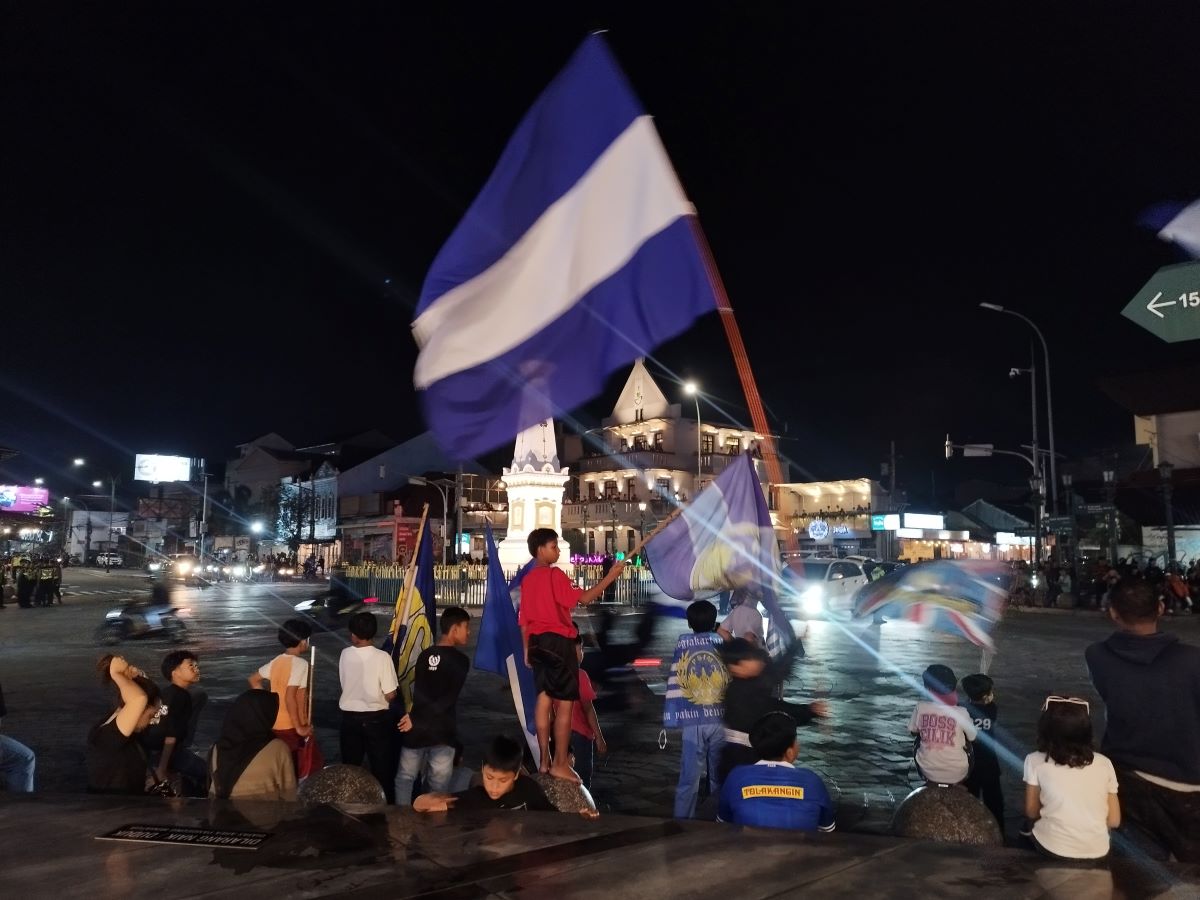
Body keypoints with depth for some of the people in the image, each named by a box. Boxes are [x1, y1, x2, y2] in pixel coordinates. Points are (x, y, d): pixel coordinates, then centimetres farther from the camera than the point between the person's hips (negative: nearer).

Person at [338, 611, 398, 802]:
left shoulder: (345, 655, -5)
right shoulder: (382, 657, -17)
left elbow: (345, 684, 9)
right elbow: (390, 695, -13)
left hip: (350, 717, 3)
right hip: (376, 718, -3)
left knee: (350, 766, 16)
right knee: (381, 766, 8)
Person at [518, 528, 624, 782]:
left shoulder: (527, 579, 12)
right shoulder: (554, 575, -11)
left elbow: (523, 619, 15)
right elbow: (584, 598, -18)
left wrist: (527, 649, 21)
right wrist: (611, 575, -15)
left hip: (538, 642, 8)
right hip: (558, 642, -8)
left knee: (544, 699, 11)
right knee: (564, 703, -3)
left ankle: (545, 760, 15)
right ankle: (560, 764, -2)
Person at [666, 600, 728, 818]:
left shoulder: (682, 645, -1)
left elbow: (674, 685, -3)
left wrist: (670, 721, 2)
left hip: (692, 721, -1)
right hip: (722, 720, 1)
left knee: (688, 780, 5)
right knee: (721, 778, 14)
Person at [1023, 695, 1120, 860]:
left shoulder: (1036, 761, -4)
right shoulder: (1104, 763, 2)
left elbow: (1031, 812, 5)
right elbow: (1114, 820, 6)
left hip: (1053, 848, -3)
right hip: (1097, 852, 3)